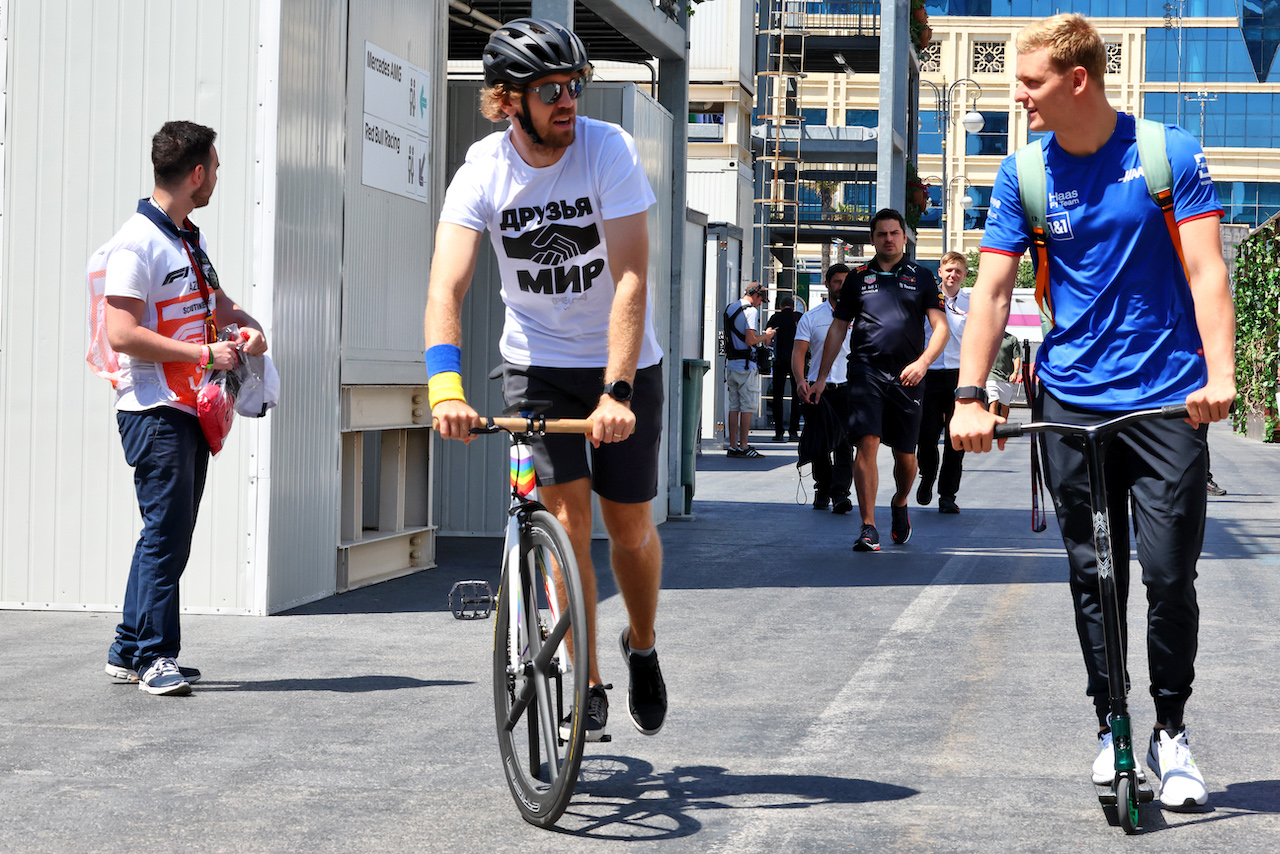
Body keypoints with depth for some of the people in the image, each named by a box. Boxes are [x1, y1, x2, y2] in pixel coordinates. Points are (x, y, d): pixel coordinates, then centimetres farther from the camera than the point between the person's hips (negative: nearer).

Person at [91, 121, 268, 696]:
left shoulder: (191, 239, 17)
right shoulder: (136, 243, -12)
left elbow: (217, 302, 31)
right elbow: (123, 334, -19)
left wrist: (247, 326, 8)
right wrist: (206, 354, -18)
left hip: (190, 410, 9)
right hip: (153, 411, -9)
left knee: (168, 534, 10)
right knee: (166, 533, -11)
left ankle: (129, 652, 17)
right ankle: (157, 655, -7)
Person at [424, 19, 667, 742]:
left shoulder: (610, 150, -20)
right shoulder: (484, 170, -15)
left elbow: (631, 279, -26)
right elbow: (447, 289, -24)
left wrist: (616, 391, -36)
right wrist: (446, 387, -41)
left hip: (623, 361, -1)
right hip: (537, 362, 1)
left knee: (631, 526, 4)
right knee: (568, 518, -11)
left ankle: (642, 647, 33)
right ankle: (587, 689, 1)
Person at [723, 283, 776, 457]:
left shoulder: (729, 308, 15)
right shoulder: (751, 310, -11)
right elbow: (749, 340, -19)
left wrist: (762, 338, 22)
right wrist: (765, 335, -1)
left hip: (731, 364, 8)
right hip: (746, 365, -8)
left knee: (734, 406, 9)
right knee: (748, 406, -3)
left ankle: (733, 446, 9)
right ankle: (744, 447, -5)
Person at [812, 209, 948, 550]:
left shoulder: (921, 278, 9)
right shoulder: (858, 278, 12)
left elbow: (941, 327, 3)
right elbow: (837, 329, 15)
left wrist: (923, 362, -14)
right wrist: (822, 376, 10)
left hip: (907, 377, 0)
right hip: (866, 371, 0)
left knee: (905, 454, 6)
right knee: (866, 443, -15)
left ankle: (899, 504, 37)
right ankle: (868, 528, -15)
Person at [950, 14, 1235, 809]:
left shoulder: (1171, 154, -4)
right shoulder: (1023, 174, 2)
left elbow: (1206, 270, -10)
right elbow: (992, 290, 1)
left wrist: (1219, 374, -23)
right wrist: (970, 397, -9)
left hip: (1168, 399, -2)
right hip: (1071, 400, 2)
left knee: (1171, 576, -4)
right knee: (1093, 577, 5)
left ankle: (1171, 730, 13)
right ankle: (1111, 726, 19)